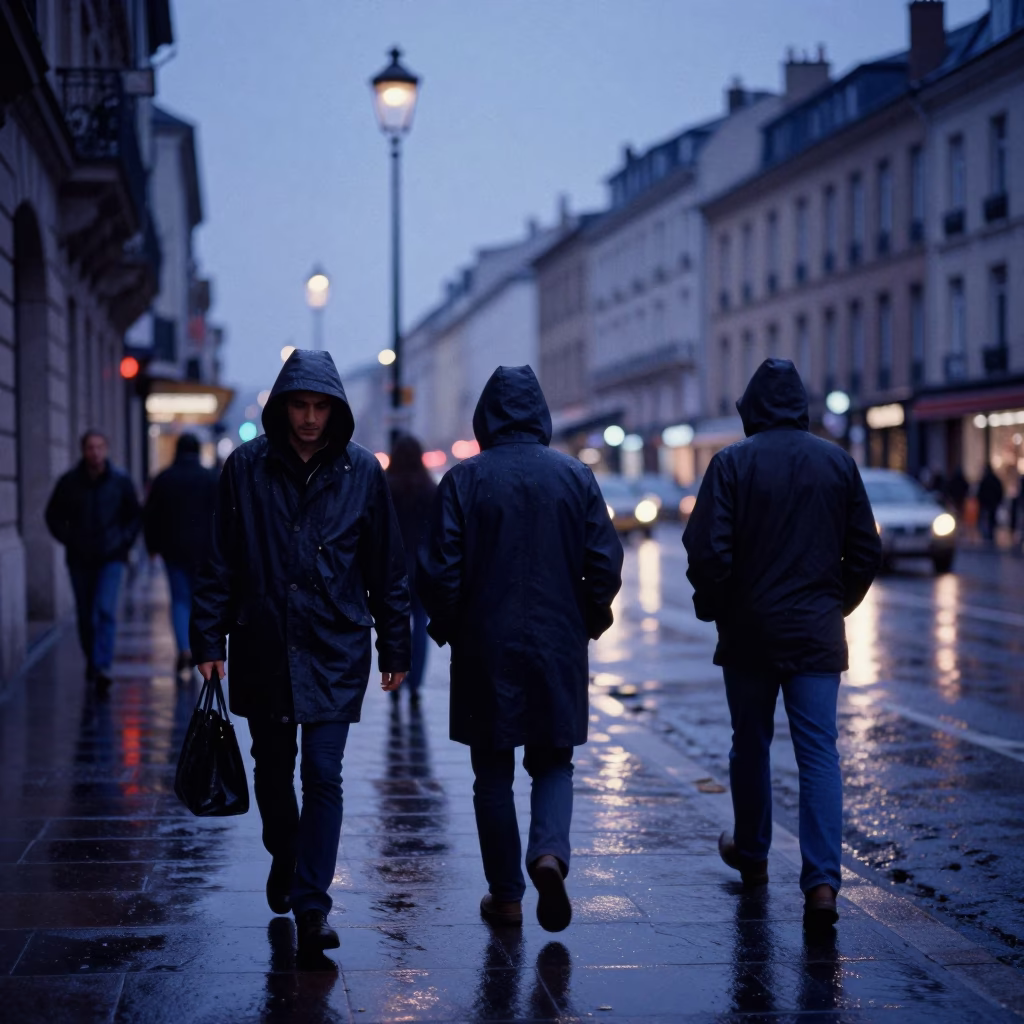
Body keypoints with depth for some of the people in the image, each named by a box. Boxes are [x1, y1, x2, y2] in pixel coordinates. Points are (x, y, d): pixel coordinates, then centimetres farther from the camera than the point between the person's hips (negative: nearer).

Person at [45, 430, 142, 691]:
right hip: (80, 559, 2)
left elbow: (135, 516, 11)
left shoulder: (121, 481, -1)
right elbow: (53, 515, 11)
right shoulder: (69, 482, -1)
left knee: (106, 611, -15)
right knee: (85, 616, 9)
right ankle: (91, 661, 27)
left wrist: (124, 541, -1)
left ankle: (102, 667, -20)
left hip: (111, 558, -2)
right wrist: (67, 539, -1)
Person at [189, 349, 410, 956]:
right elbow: (221, 560, 2)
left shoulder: (362, 472, -2)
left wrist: (395, 648, 4)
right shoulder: (246, 467, -2)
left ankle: (312, 905, -3)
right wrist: (209, 639, -2)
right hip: (263, 648, 2)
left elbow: (387, 568, 3)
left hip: (336, 652, -1)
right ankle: (284, 860, 40)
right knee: (273, 769, 15)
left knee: (323, 776, -7)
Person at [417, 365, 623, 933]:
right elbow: (606, 562, -2)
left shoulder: (464, 480, -7)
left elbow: (439, 570, -9)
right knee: (553, 762, 14)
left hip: (484, 647, -1)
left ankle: (506, 896, 14)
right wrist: (588, 619, 14)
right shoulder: (576, 476, -1)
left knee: (493, 773, 11)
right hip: (559, 646, 1)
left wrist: (446, 626, 8)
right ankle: (549, 852, -12)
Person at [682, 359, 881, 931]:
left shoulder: (732, 463, -7)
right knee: (820, 752, -2)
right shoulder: (838, 462, 2)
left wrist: (713, 608, 5)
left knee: (751, 745, 16)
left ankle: (751, 854, 34)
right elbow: (867, 551, 5)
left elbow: (708, 551, -12)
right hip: (818, 634, 1)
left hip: (750, 632, -1)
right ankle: (822, 880, -14)